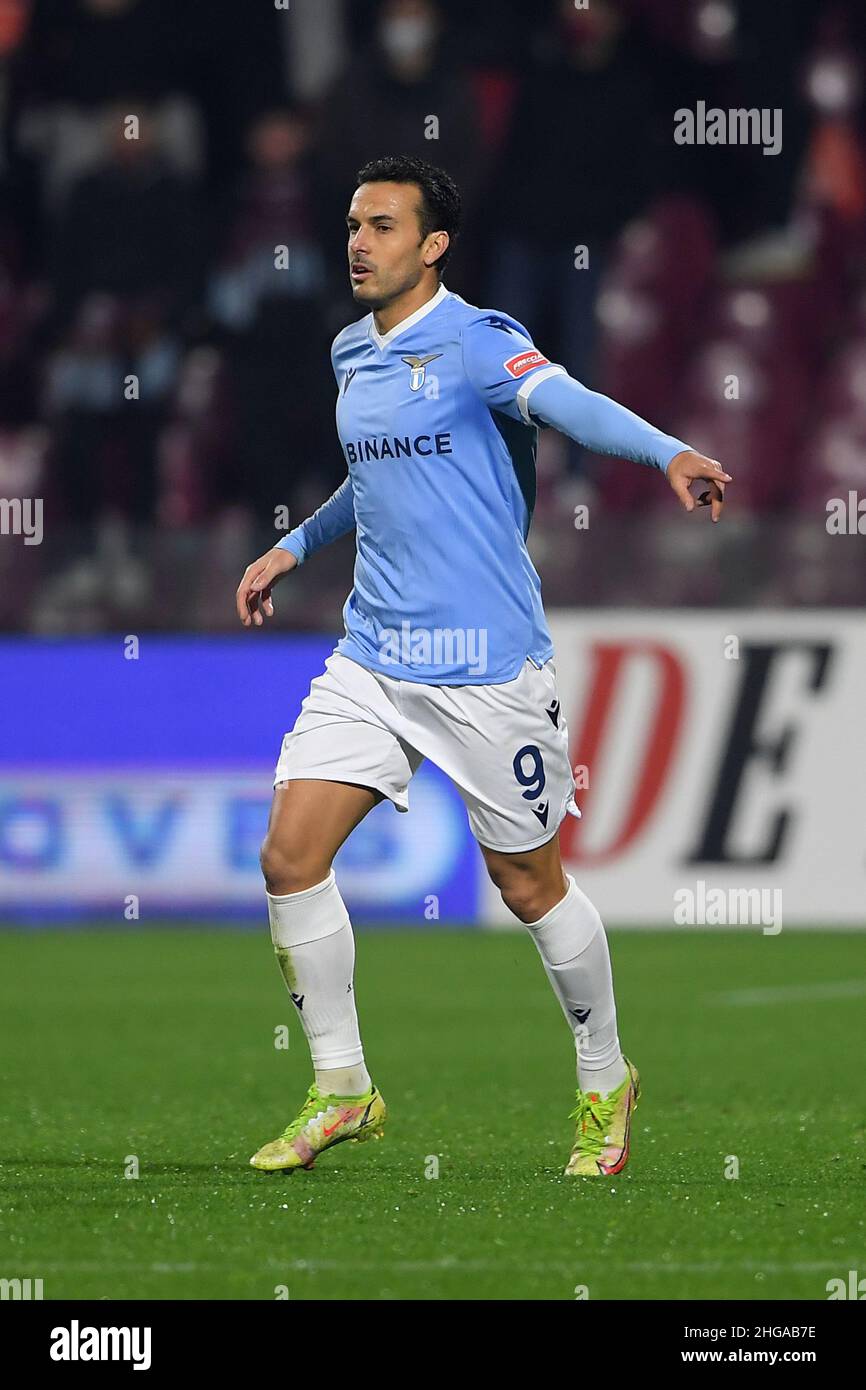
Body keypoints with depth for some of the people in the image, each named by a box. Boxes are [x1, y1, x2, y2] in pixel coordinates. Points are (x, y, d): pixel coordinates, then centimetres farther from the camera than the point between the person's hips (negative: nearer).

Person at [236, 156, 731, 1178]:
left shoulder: (476, 343, -12)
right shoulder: (352, 354, 11)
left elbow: (572, 405, -32)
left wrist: (670, 453, -49)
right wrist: (297, 545, 37)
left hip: (485, 664, -7)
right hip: (372, 659, 7)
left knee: (528, 883, 4)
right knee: (289, 855, -5)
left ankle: (605, 1084, 25)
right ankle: (341, 1088, 9)